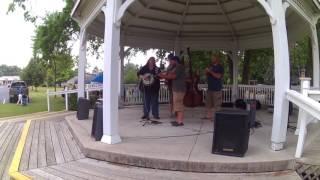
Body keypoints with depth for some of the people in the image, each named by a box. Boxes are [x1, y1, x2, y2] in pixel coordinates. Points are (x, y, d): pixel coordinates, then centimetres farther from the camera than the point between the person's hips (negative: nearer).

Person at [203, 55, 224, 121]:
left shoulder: (220, 67, -4)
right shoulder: (210, 66, 16)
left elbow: (218, 76, -17)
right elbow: (207, 75, 20)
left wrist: (210, 71, -17)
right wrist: (206, 72, -1)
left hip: (217, 88, -7)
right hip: (210, 87, 7)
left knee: (216, 103, -6)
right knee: (208, 103, 9)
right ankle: (208, 115, 18)